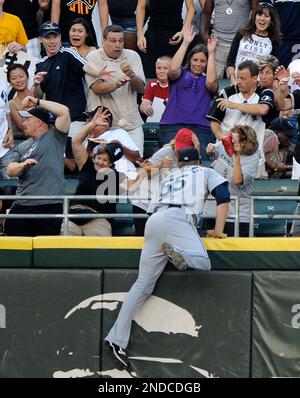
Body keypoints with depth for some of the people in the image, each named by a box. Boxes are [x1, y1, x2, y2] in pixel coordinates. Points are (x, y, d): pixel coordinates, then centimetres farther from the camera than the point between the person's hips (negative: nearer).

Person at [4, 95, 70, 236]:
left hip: (50, 205, -5)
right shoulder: (22, 147, 19)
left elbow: (64, 111, -6)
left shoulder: (55, 137, 7)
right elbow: (10, 171, 7)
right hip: (22, 206, 5)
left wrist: (38, 102, 1)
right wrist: (23, 165, -16)